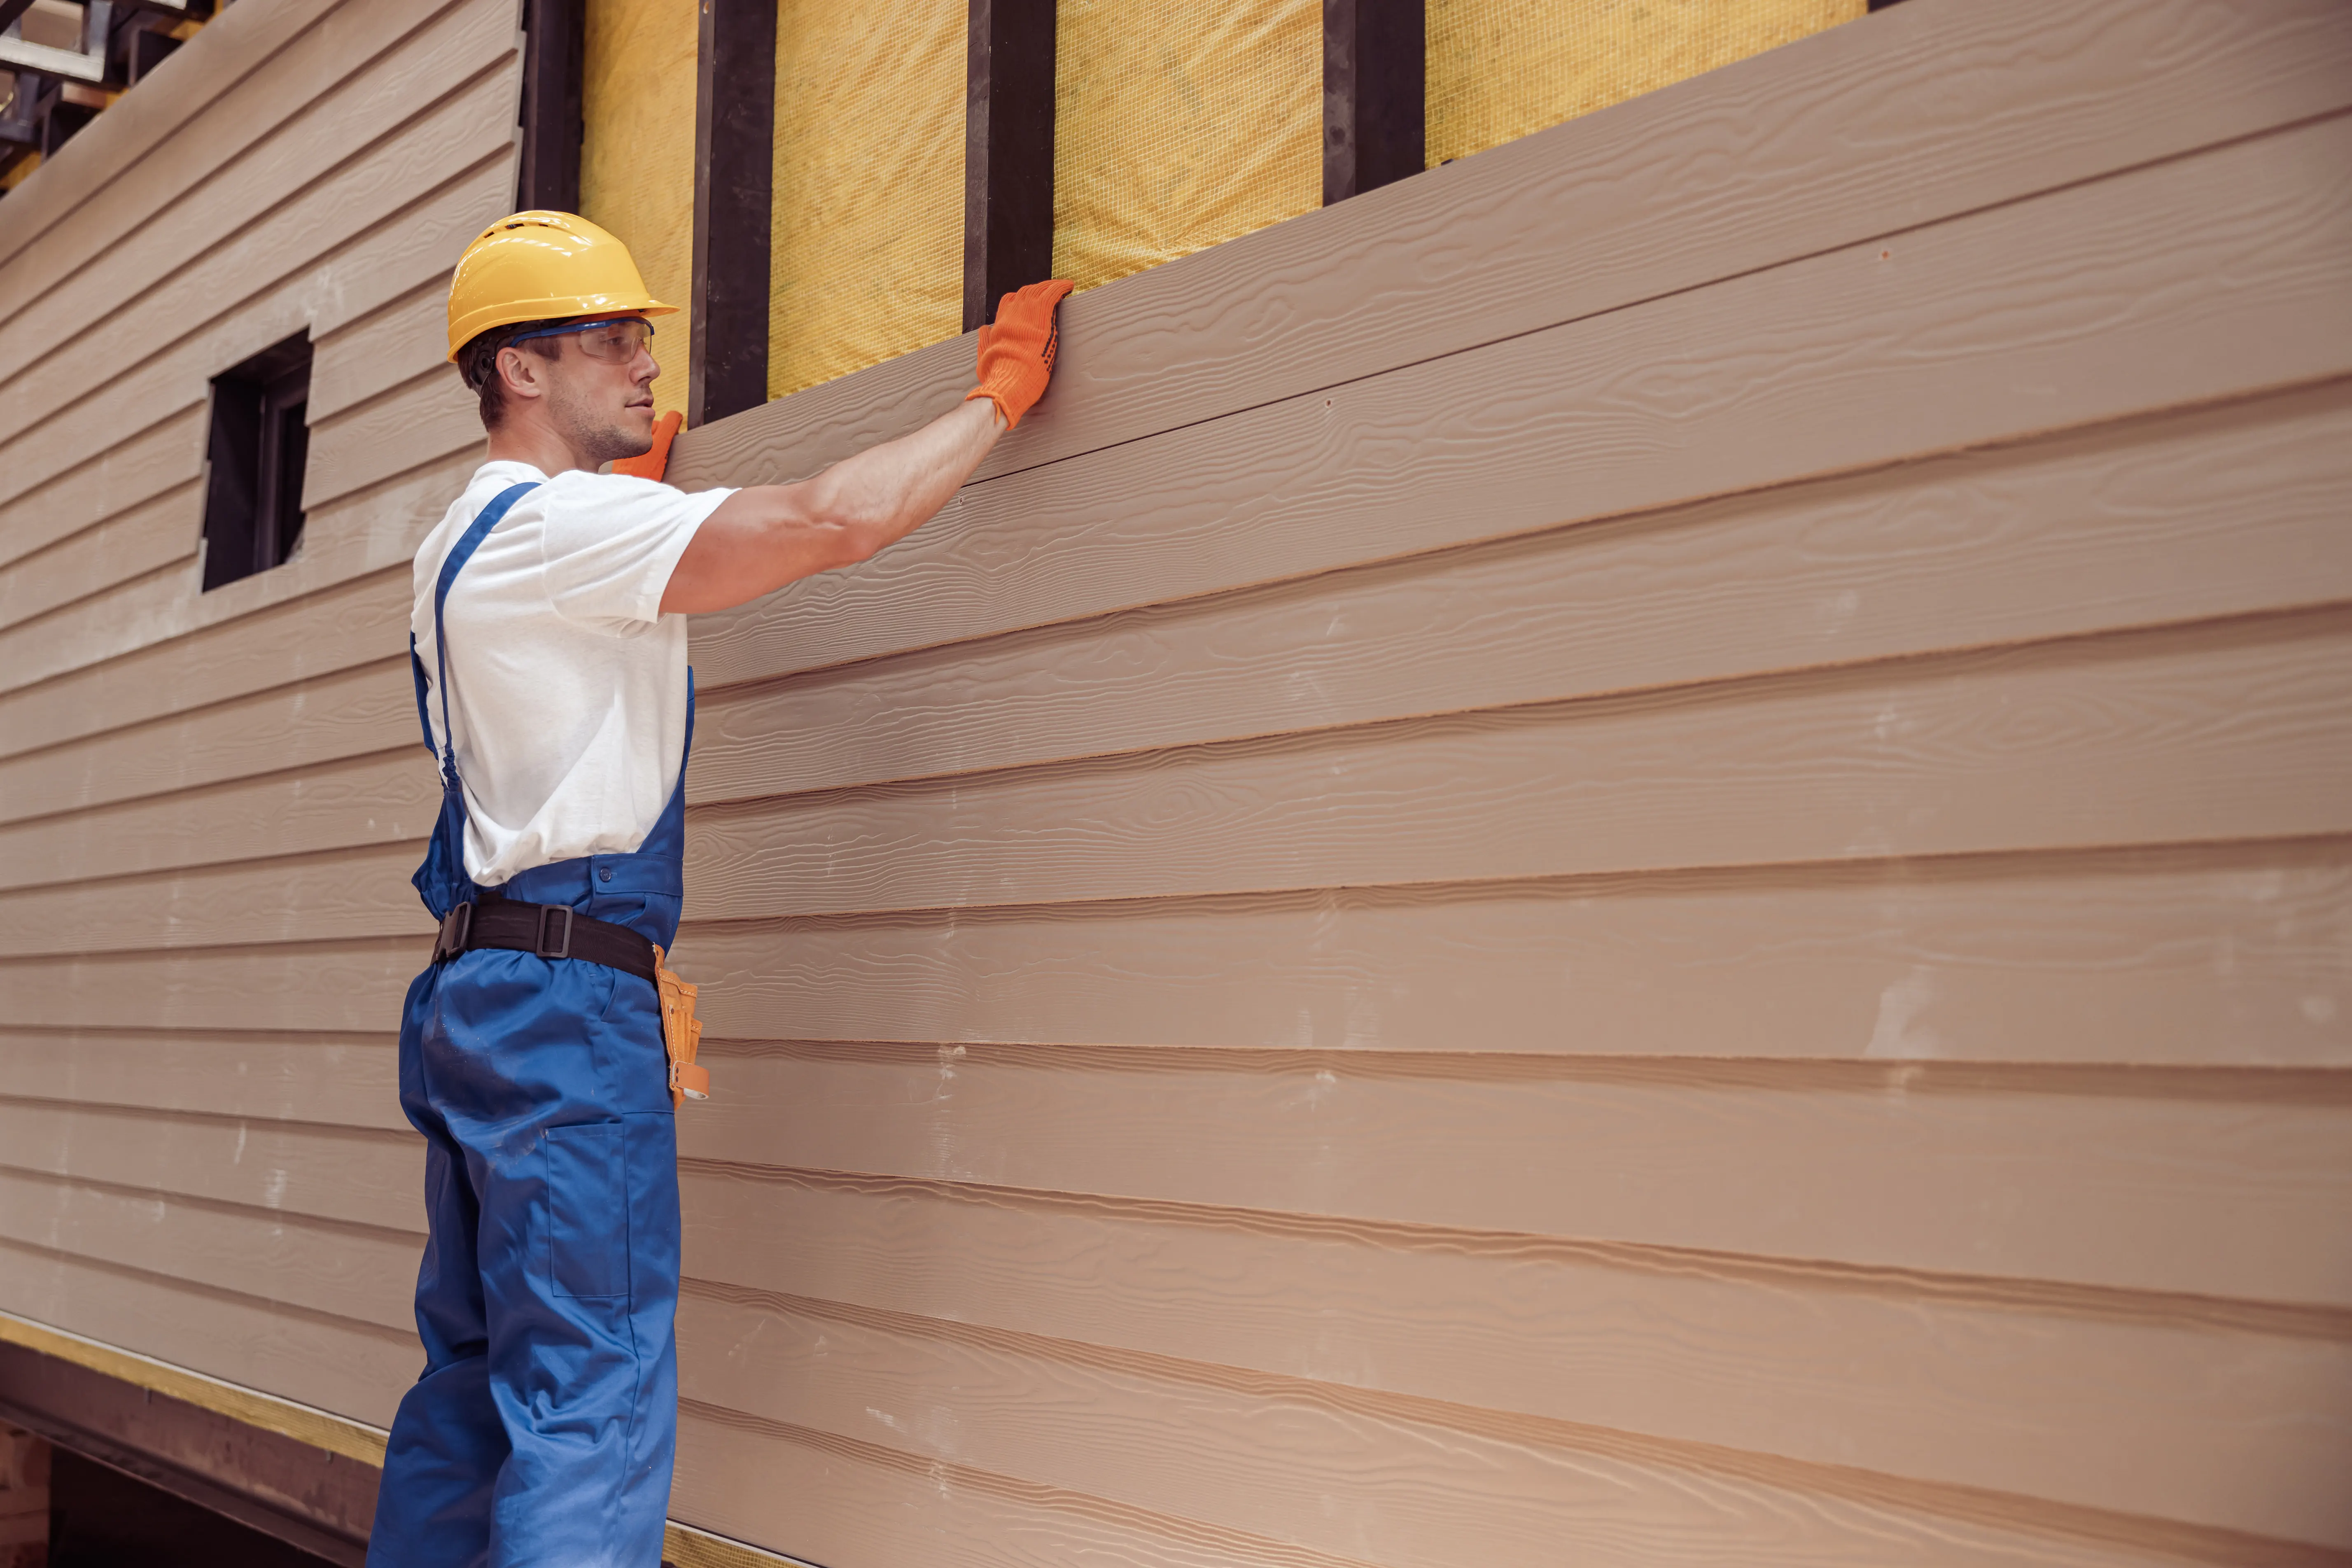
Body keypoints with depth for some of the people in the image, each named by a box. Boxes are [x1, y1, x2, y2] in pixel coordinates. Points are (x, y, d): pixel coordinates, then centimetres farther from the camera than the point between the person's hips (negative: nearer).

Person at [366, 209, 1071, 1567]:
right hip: (567, 995, -10)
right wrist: (1000, 393, -8)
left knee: (477, 1381, 14)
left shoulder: (474, 539, 20)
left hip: (484, 993, 10)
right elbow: (838, 517, -21)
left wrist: (639, 481, 44)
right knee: (593, 1402, -11)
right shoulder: (558, 521, -12)